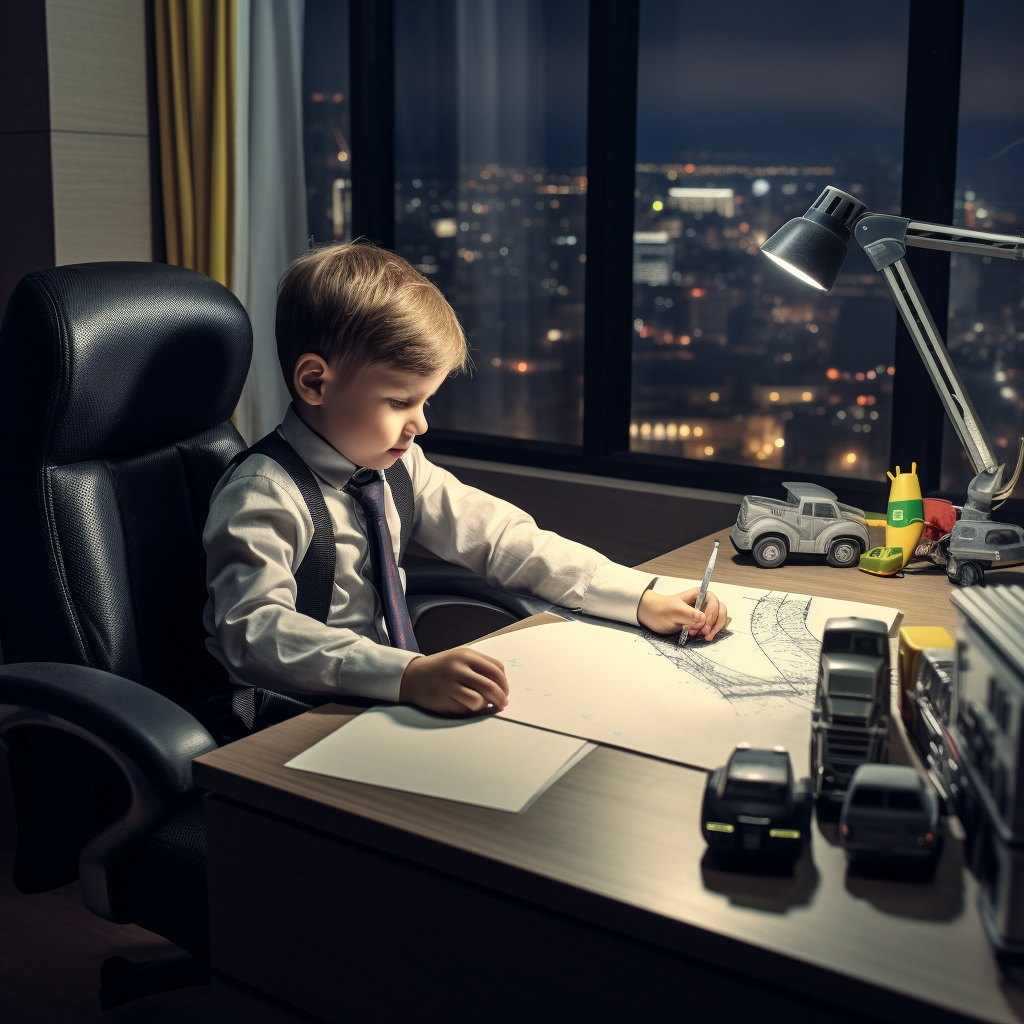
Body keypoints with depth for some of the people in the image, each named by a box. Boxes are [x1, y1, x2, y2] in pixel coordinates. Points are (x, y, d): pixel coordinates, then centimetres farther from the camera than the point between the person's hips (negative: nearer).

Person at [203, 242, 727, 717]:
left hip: (384, 704, 7)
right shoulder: (262, 495, -18)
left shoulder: (397, 464, 6)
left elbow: (499, 537, 6)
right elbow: (255, 631, -32)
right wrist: (408, 675, -46)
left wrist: (643, 600, -3)